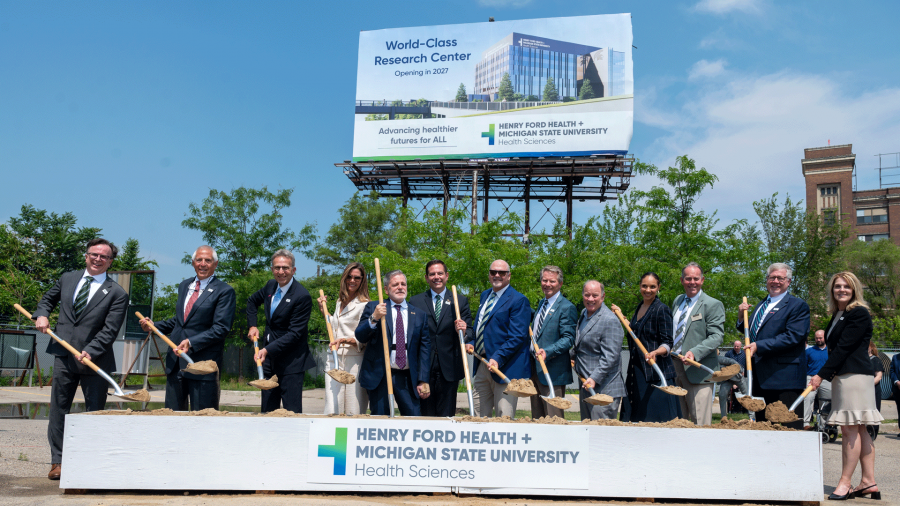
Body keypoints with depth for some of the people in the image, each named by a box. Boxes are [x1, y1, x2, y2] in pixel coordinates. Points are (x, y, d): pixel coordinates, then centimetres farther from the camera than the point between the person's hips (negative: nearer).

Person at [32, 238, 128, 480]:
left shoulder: (117, 293, -4)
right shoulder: (67, 279, 11)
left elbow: (110, 330, -10)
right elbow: (48, 298, 28)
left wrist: (90, 351, -22)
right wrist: (42, 314, 6)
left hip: (95, 360, -3)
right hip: (63, 356, 4)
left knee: (95, 412, 2)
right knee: (58, 409, 7)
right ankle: (57, 462, 16)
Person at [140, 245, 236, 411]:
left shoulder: (224, 291, -7)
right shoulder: (184, 285, 16)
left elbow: (221, 328, -14)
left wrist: (192, 342, -22)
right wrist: (154, 326, 11)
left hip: (203, 363, -7)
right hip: (176, 361, 7)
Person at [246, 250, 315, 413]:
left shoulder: (302, 296, -16)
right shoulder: (270, 286, 6)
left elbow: (295, 333, -19)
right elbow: (252, 301, 28)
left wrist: (268, 350, -24)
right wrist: (252, 325, 14)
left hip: (291, 363, -7)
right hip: (269, 360, 7)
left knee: (292, 412, -5)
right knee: (268, 411, 10)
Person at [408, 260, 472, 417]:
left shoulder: (461, 301, 9)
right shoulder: (415, 301, 8)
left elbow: (470, 333, 4)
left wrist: (463, 331, -20)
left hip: (449, 368, 0)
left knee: (447, 415, 3)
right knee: (425, 415, 4)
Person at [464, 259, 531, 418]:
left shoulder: (518, 300, -8)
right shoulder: (485, 295, 17)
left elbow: (518, 337, -15)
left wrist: (497, 358, -25)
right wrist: (471, 343, 8)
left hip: (504, 367, -8)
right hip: (481, 366, 8)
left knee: (504, 418, -5)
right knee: (478, 416, 11)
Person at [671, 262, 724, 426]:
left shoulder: (713, 305, -5)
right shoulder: (677, 301, 17)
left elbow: (716, 337, -14)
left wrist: (695, 352, -26)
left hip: (698, 371, -6)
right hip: (675, 369, 7)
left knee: (700, 422, -5)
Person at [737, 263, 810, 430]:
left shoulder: (798, 305, -3)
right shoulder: (761, 306, 21)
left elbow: (792, 337, -16)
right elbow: (752, 333, 27)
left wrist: (759, 346, -20)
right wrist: (742, 317, 8)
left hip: (785, 380, -7)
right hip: (761, 378, 8)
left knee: (788, 427, -6)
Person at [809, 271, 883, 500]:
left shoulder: (859, 313, -9)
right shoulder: (837, 315, 19)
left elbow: (843, 347, -15)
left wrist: (822, 374, -16)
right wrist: (827, 375, 11)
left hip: (854, 376, -9)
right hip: (842, 376, 9)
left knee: (851, 430, -7)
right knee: (858, 430, 9)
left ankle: (845, 482, -4)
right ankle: (869, 482, 12)